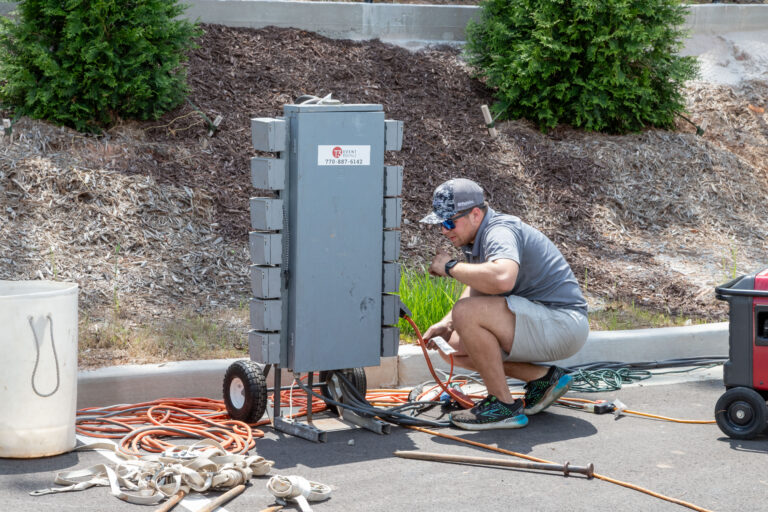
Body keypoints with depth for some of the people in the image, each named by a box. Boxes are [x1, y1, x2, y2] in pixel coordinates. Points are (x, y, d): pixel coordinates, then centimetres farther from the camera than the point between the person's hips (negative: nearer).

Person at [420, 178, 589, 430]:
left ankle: (503, 406, -14)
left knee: (468, 314, -27)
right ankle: (543, 378, 10)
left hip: (563, 323, -11)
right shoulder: (476, 237, 11)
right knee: (451, 346, 7)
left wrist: (450, 267, -25)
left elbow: (502, 278, -42)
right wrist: (446, 323, 6)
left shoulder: (500, 231, -20)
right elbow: (478, 288, 24)